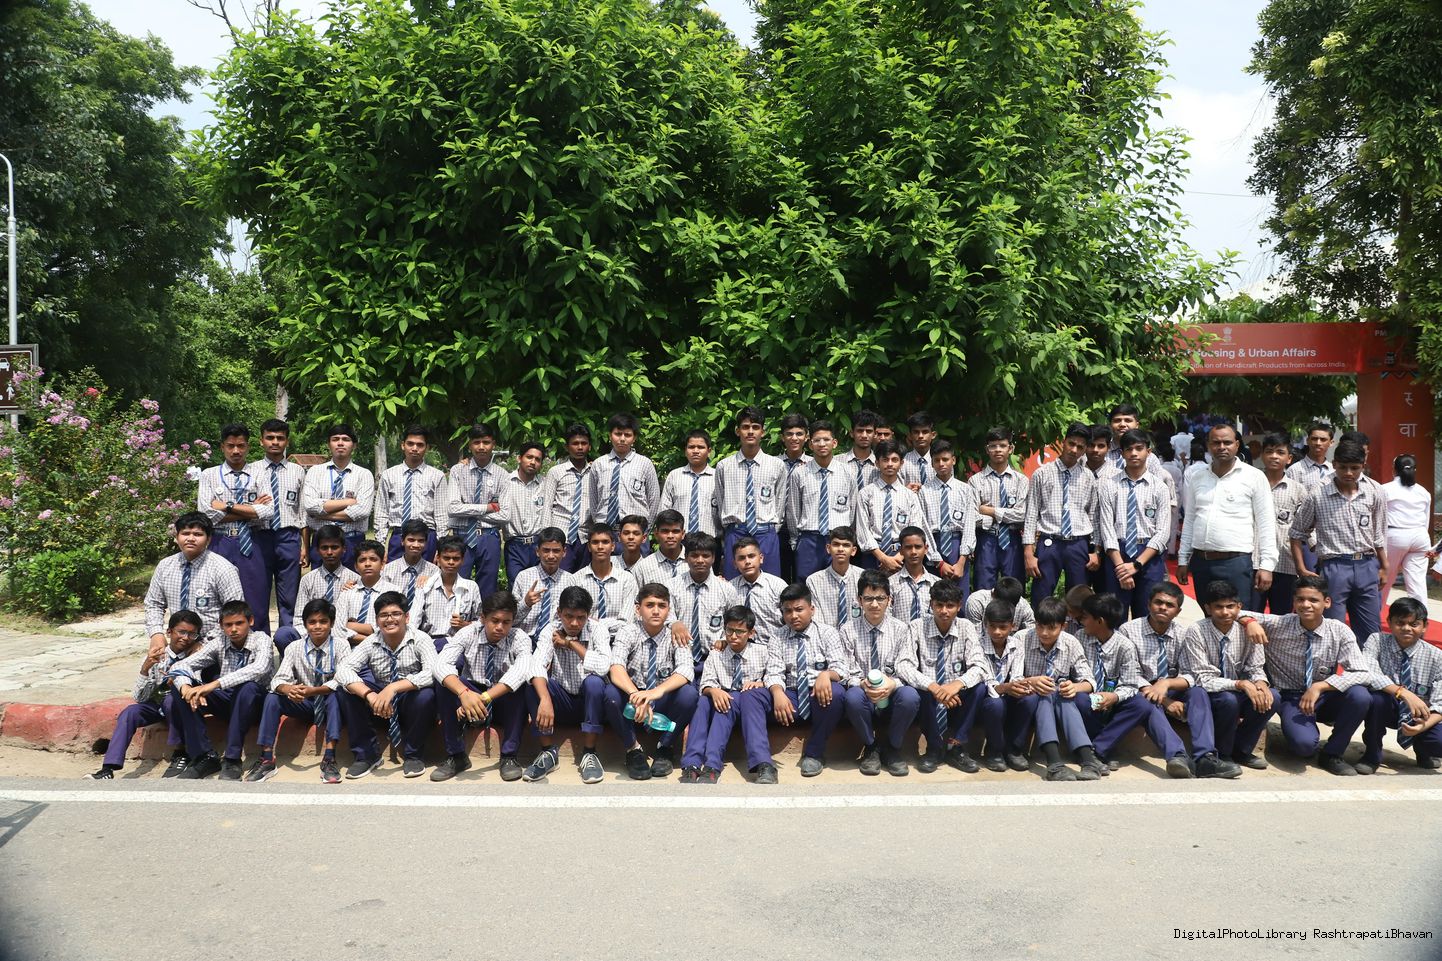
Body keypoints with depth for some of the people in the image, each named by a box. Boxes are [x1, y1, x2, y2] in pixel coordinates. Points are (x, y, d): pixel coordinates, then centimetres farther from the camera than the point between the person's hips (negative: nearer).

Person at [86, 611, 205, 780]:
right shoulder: (155, 657, -7)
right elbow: (139, 697, -9)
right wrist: (145, 670, -24)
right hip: (156, 704, 3)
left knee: (172, 699, -33)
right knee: (129, 712, -24)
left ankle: (180, 755, -20)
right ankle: (108, 770, -28)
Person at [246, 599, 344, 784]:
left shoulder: (340, 646, -10)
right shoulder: (295, 648, -3)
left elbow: (341, 681, -22)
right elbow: (278, 680, -13)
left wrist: (313, 690, -39)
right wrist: (288, 689, -38)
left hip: (329, 704, -3)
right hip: (304, 705, 3)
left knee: (335, 695, -35)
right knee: (272, 698, -22)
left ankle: (329, 758, -38)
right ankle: (266, 758, -20)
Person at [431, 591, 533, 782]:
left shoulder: (520, 639, -13)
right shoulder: (468, 634, -11)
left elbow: (521, 670, -35)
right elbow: (440, 665, -28)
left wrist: (484, 698, -45)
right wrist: (464, 693, -46)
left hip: (506, 706, -1)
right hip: (469, 701, 1)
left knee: (519, 681, -31)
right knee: (444, 681, -26)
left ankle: (509, 756, -22)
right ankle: (455, 755, -17)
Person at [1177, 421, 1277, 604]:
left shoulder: (1254, 477, -1)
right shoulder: (1196, 476, 11)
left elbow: (1266, 524, -3)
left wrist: (1266, 566, -9)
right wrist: (1183, 560, 12)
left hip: (1236, 562, -4)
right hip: (1200, 562, 4)